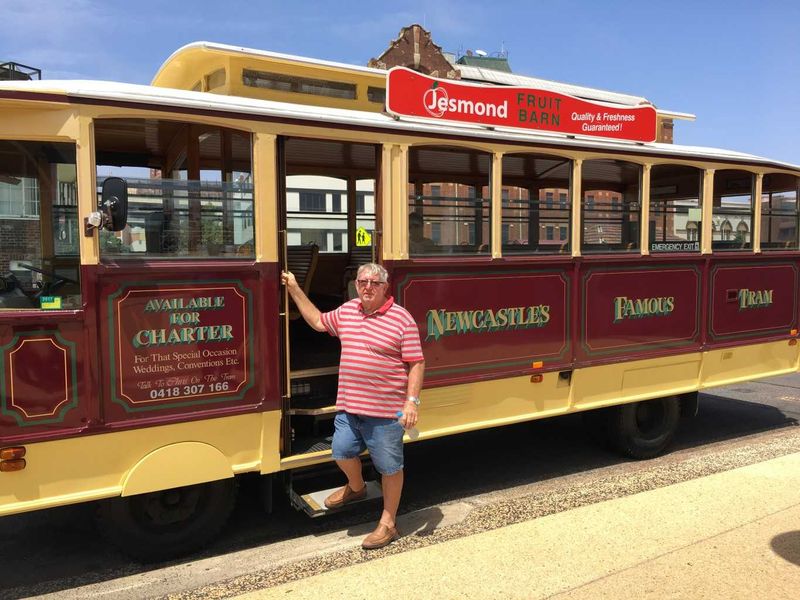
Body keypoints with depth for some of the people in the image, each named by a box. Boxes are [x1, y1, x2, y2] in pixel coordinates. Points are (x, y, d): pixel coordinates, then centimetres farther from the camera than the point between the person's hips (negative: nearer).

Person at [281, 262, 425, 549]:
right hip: (348, 405, 6)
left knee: (389, 466, 7)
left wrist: (412, 401, -18)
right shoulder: (347, 310, 8)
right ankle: (356, 487, 47)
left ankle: (388, 523, 24)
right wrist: (295, 289, 23)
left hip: (386, 410, -5)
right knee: (343, 452, 14)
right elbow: (318, 321, 24)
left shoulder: (401, 318, -11)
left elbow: (416, 363, -10)